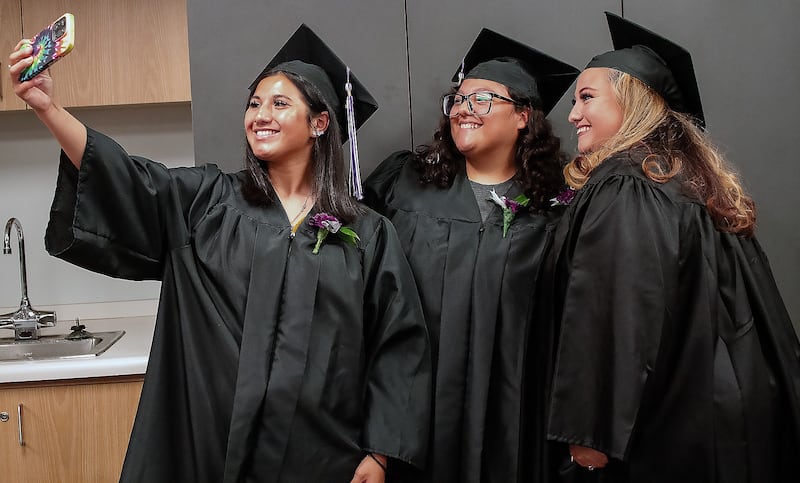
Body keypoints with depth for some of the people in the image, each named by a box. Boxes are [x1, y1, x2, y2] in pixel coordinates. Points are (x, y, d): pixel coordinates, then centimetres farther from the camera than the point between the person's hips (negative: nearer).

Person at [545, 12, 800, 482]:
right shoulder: (698, 178, 9)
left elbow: (620, 321, -24)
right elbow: (754, 308, 14)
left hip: (668, 425, -9)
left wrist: (591, 433, -18)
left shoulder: (622, 189, -18)